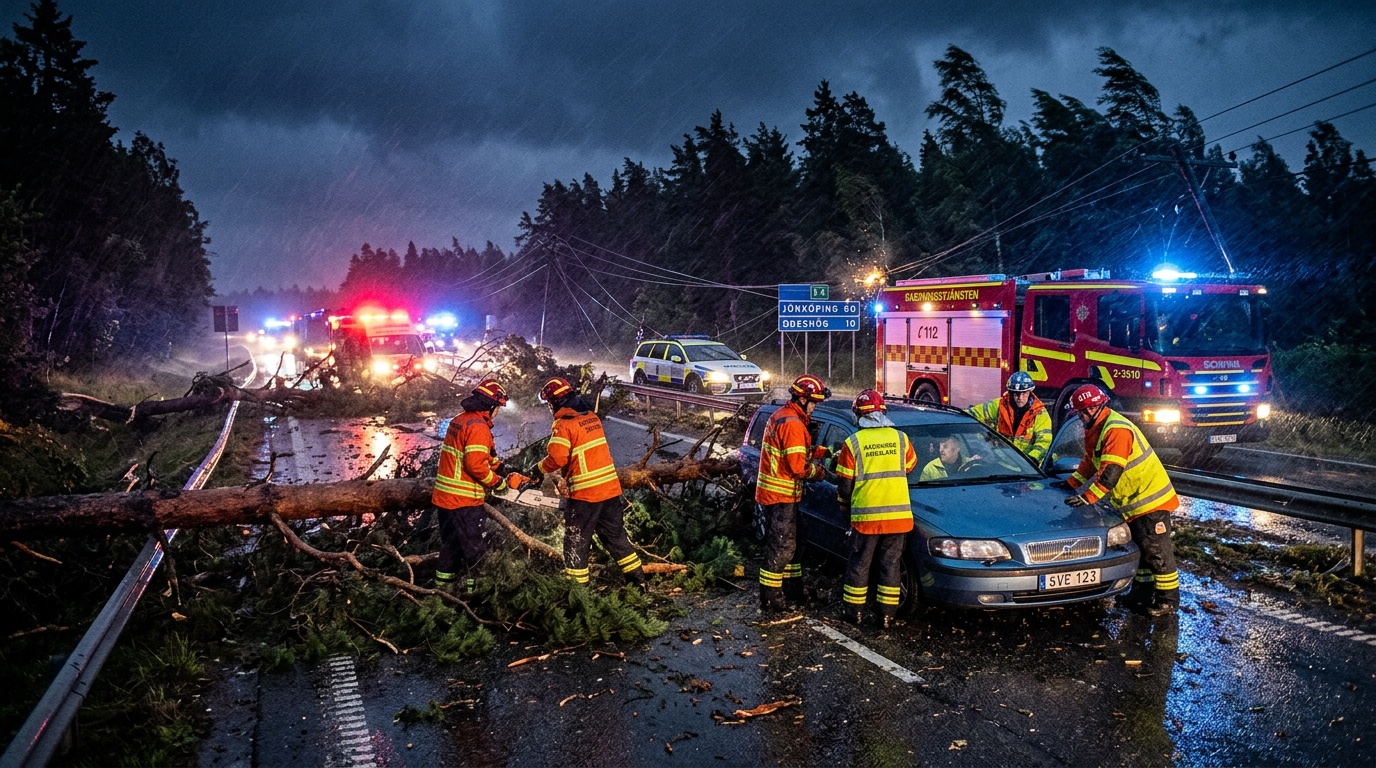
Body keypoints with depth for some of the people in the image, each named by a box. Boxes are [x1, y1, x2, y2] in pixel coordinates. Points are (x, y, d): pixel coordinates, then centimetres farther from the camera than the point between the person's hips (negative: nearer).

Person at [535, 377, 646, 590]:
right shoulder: (592, 417, 10)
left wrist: (539, 469, -3)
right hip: (611, 488, 7)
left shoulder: (563, 425, -13)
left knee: (576, 543, 5)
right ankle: (638, 580, 23)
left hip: (585, 494, -7)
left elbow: (557, 459, -21)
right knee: (616, 536, 18)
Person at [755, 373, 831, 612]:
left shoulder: (779, 415, 13)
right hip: (781, 495, -10)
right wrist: (817, 470, -4)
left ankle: (793, 590, 28)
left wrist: (815, 454, 8)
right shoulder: (793, 424, -20)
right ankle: (770, 598, 1)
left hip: (772, 492, 10)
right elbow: (798, 467, -23)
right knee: (782, 547, -4)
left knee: (788, 543, 18)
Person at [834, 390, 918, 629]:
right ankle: (887, 614, 14)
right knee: (890, 564, 11)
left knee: (859, 564, 12)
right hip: (899, 515, 2)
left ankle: (855, 611, 20)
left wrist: (845, 506, 17)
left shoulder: (852, 443, -6)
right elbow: (910, 467, 20)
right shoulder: (901, 438, 1)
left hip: (865, 516, -2)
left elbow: (844, 484, -2)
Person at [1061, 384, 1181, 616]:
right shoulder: (1095, 429, 8)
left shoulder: (1117, 430, -25)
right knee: (1138, 547, 15)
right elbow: (1090, 463, 18)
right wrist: (1071, 484, 9)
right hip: (1130, 502, 10)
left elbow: (1110, 471, -32)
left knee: (1155, 549, -5)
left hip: (1150, 498, -10)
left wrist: (1087, 497, -34)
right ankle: (1143, 593, 24)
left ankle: (1168, 599, 4)